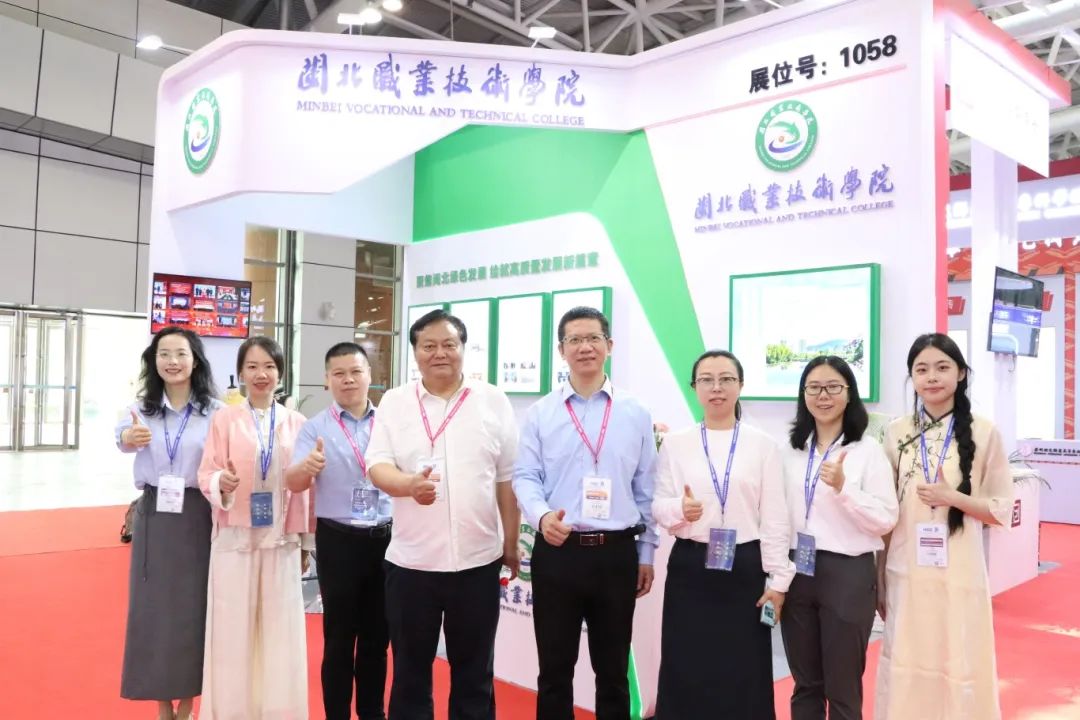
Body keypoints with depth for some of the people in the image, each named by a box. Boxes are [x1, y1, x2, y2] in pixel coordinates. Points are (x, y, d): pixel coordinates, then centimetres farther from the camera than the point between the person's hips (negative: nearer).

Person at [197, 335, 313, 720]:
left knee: (281, 628, 7)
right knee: (232, 628, 5)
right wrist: (221, 482, -26)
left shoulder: (297, 423, 3)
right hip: (235, 540, -1)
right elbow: (205, 474, -3)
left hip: (282, 540, 2)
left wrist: (307, 537, 8)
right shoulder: (225, 419, -2)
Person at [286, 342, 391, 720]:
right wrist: (307, 467, -34)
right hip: (338, 540, -2)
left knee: (377, 635, 15)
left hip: (386, 538, 2)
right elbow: (293, 483, -11)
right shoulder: (316, 427, -2)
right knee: (339, 637, 9)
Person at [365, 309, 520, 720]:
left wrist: (511, 544, 5)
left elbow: (507, 479, 4)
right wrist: (410, 484, -26)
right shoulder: (394, 402, 3)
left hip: (478, 559, 0)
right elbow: (377, 466, -5)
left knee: (475, 673, 13)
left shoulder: (493, 401, 2)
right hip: (411, 560, 0)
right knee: (410, 670, 13)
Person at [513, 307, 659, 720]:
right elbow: (525, 477, -1)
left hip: (617, 553, 1)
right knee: (555, 669, 12)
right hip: (557, 552, -1)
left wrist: (647, 553, 6)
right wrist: (542, 515, -22)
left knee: (613, 670, 15)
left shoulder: (635, 414, 4)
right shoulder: (540, 413, 2)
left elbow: (646, 487, 7)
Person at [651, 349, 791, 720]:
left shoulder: (763, 444, 1)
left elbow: (775, 516, 1)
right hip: (690, 566, 1)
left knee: (745, 675, 5)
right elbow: (658, 505, 4)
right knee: (686, 673, 5)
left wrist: (778, 578, -2)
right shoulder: (675, 443, 3)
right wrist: (680, 509, -18)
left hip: (745, 567, 0)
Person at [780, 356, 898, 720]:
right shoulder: (791, 450, 7)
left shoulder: (868, 450, -6)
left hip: (847, 574, -4)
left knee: (843, 689, 9)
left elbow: (886, 519, -10)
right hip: (797, 572, 4)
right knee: (805, 685, 15)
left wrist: (843, 488, -23)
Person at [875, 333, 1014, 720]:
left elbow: (1002, 510, 2)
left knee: (959, 669, 6)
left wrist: (952, 497, -15)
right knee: (906, 667, 9)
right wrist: (878, 576, 5)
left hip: (959, 573, -2)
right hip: (905, 571, 2)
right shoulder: (896, 433, 3)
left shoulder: (984, 433, -2)